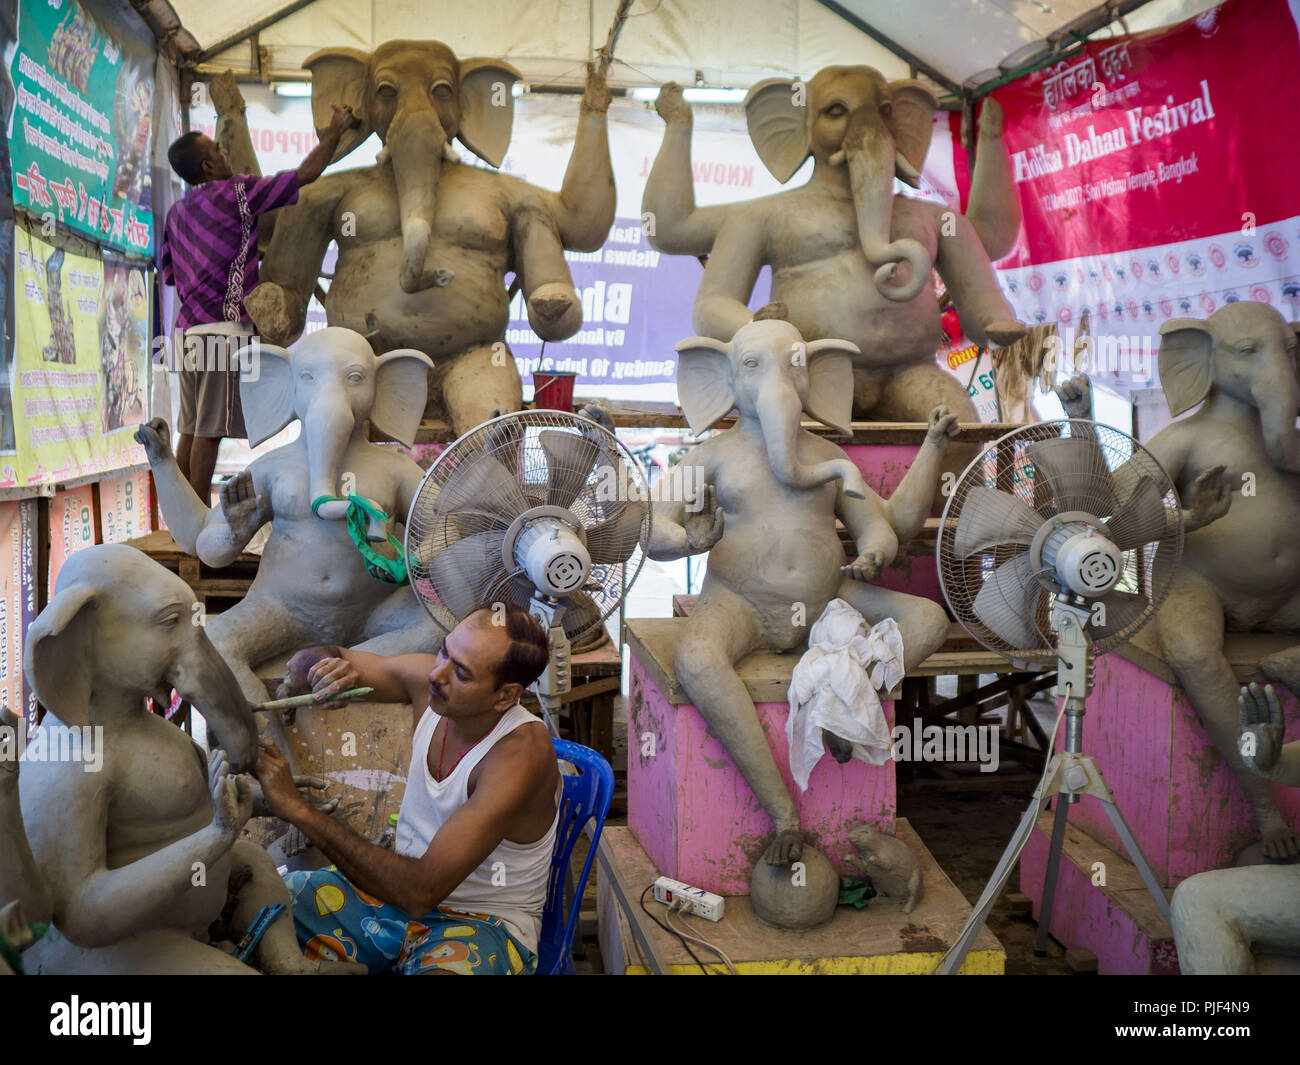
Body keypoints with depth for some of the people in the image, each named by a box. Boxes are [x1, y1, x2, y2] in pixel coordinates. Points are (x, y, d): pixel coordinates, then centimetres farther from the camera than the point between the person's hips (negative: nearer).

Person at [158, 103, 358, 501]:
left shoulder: (177, 211, 18)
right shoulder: (236, 192, -4)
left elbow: (167, 271, 23)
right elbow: (306, 174, -3)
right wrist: (336, 131, 10)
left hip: (189, 328, 8)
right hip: (221, 327, -8)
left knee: (191, 429, 10)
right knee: (210, 430, -7)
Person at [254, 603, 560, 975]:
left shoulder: (521, 753, -28)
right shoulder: (426, 679, -10)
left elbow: (421, 891, -33)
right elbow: (309, 659, 7)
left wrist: (298, 808, -32)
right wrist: (329, 665, -19)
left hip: (481, 922, -6)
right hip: (400, 889, 7)